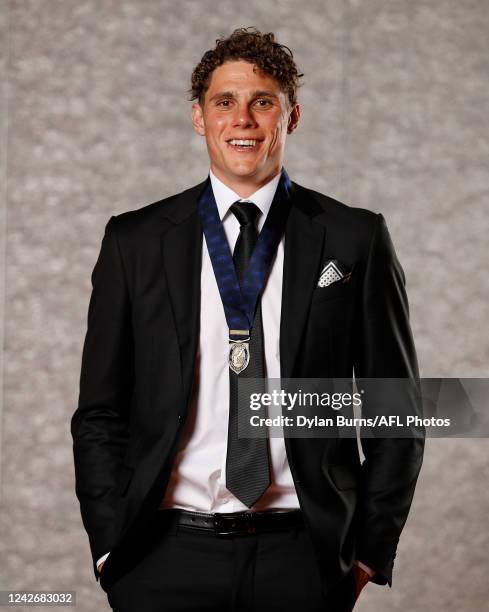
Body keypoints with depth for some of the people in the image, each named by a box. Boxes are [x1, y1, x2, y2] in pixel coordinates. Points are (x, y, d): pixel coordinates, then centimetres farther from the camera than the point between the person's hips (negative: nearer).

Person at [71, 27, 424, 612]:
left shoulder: (355, 239, 3)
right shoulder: (135, 241, 5)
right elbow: (100, 413, 7)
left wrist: (370, 551, 1)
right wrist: (110, 547, -1)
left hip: (305, 560, 0)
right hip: (166, 559, 1)